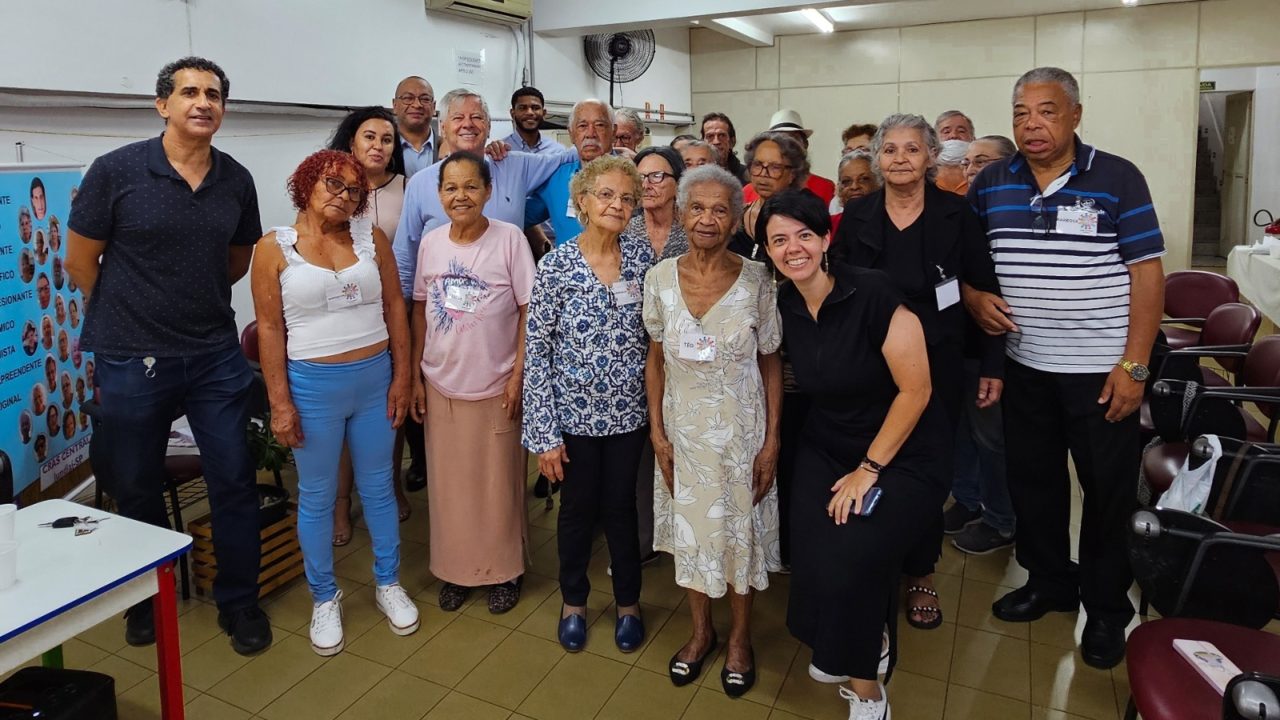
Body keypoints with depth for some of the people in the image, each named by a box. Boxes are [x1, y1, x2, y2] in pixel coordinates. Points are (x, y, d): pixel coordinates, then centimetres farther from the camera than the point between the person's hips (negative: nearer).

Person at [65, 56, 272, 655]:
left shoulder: (237, 180, 1)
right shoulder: (117, 171, -9)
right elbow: (81, 261, 0)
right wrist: (132, 315, 10)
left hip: (216, 357, 2)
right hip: (132, 360, -2)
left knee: (234, 480, 6)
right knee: (135, 488, 13)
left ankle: (239, 601, 24)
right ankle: (148, 596, 37)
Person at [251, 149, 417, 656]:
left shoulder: (372, 239, 3)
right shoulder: (275, 247, -4)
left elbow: (395, 309, 5)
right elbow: (269, 328, -5)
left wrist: (401, 376, 0)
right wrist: (279, 402, -8)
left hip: (375, 379, 2)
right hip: (312, 385, -2)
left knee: (378, 488, 14)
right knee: (317, 497, 10)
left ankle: (388, 583, 33)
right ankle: (324, 598, 28)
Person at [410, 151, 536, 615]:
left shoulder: (509, 238, -8)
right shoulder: (430, 242, 2)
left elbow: (528, 310, -7)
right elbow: (420, 310, 8)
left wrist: (519, 375, -12)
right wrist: (415, 375, 6)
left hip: (496, 385, -3)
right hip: (441, 385, 3)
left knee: (498, 483, 8)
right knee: (448, 484, 12)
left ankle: (504, 571, 26)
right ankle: (455, 568, 30)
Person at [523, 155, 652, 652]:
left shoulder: (643, 256, -4)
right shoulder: (556, 265, -11)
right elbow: (536, 351, -10)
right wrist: (544, 432, -12)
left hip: (629, 411, 2)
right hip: (575, 412, -1)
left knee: (621, 507, 15)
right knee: (578, 508, 15)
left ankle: (628, 601, 38)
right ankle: (573, 600, 39)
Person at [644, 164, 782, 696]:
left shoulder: (756, 280, -12)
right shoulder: (660, 278, -6)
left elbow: (771, 365, -6)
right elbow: (656, 359, 2)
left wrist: (772, 441, -8)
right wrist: (657, 431, -1)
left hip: (742, 429, -2)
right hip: (682, 428, 2)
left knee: (741, 529, 12)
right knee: (690, 528, 15)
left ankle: (740, 637, 36)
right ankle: (701, 630, 39)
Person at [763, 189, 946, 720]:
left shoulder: (872, 293, -21)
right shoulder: (782, 305, -4)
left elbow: (915, 389, -18)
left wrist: (870, 468, -14)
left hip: (901, 456, -4)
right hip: (826, 450, 5)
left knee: (849, 563, -18)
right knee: (813, 560, -11)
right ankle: (864, 645, 24)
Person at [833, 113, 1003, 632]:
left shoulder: (956, 215, -2)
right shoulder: (856, 217, 2)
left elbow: (986, 292, 0)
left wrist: (994, 366, -2)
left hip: (938, 366, -1)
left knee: (929, 472, 6)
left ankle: (920, 574, 26)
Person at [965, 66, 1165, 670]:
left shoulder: (1118, 179, -7)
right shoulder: (990, 183, 4)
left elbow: (1147, 273, -8)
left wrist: (1134, 365, -14)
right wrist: (976, 297, -8)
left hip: (1101, 369, -3)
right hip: (1024, 364, 4)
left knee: (1108, 490, 8)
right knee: (1032, 479, 15)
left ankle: (1107, 607, 27)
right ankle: (1048, 581, 37)